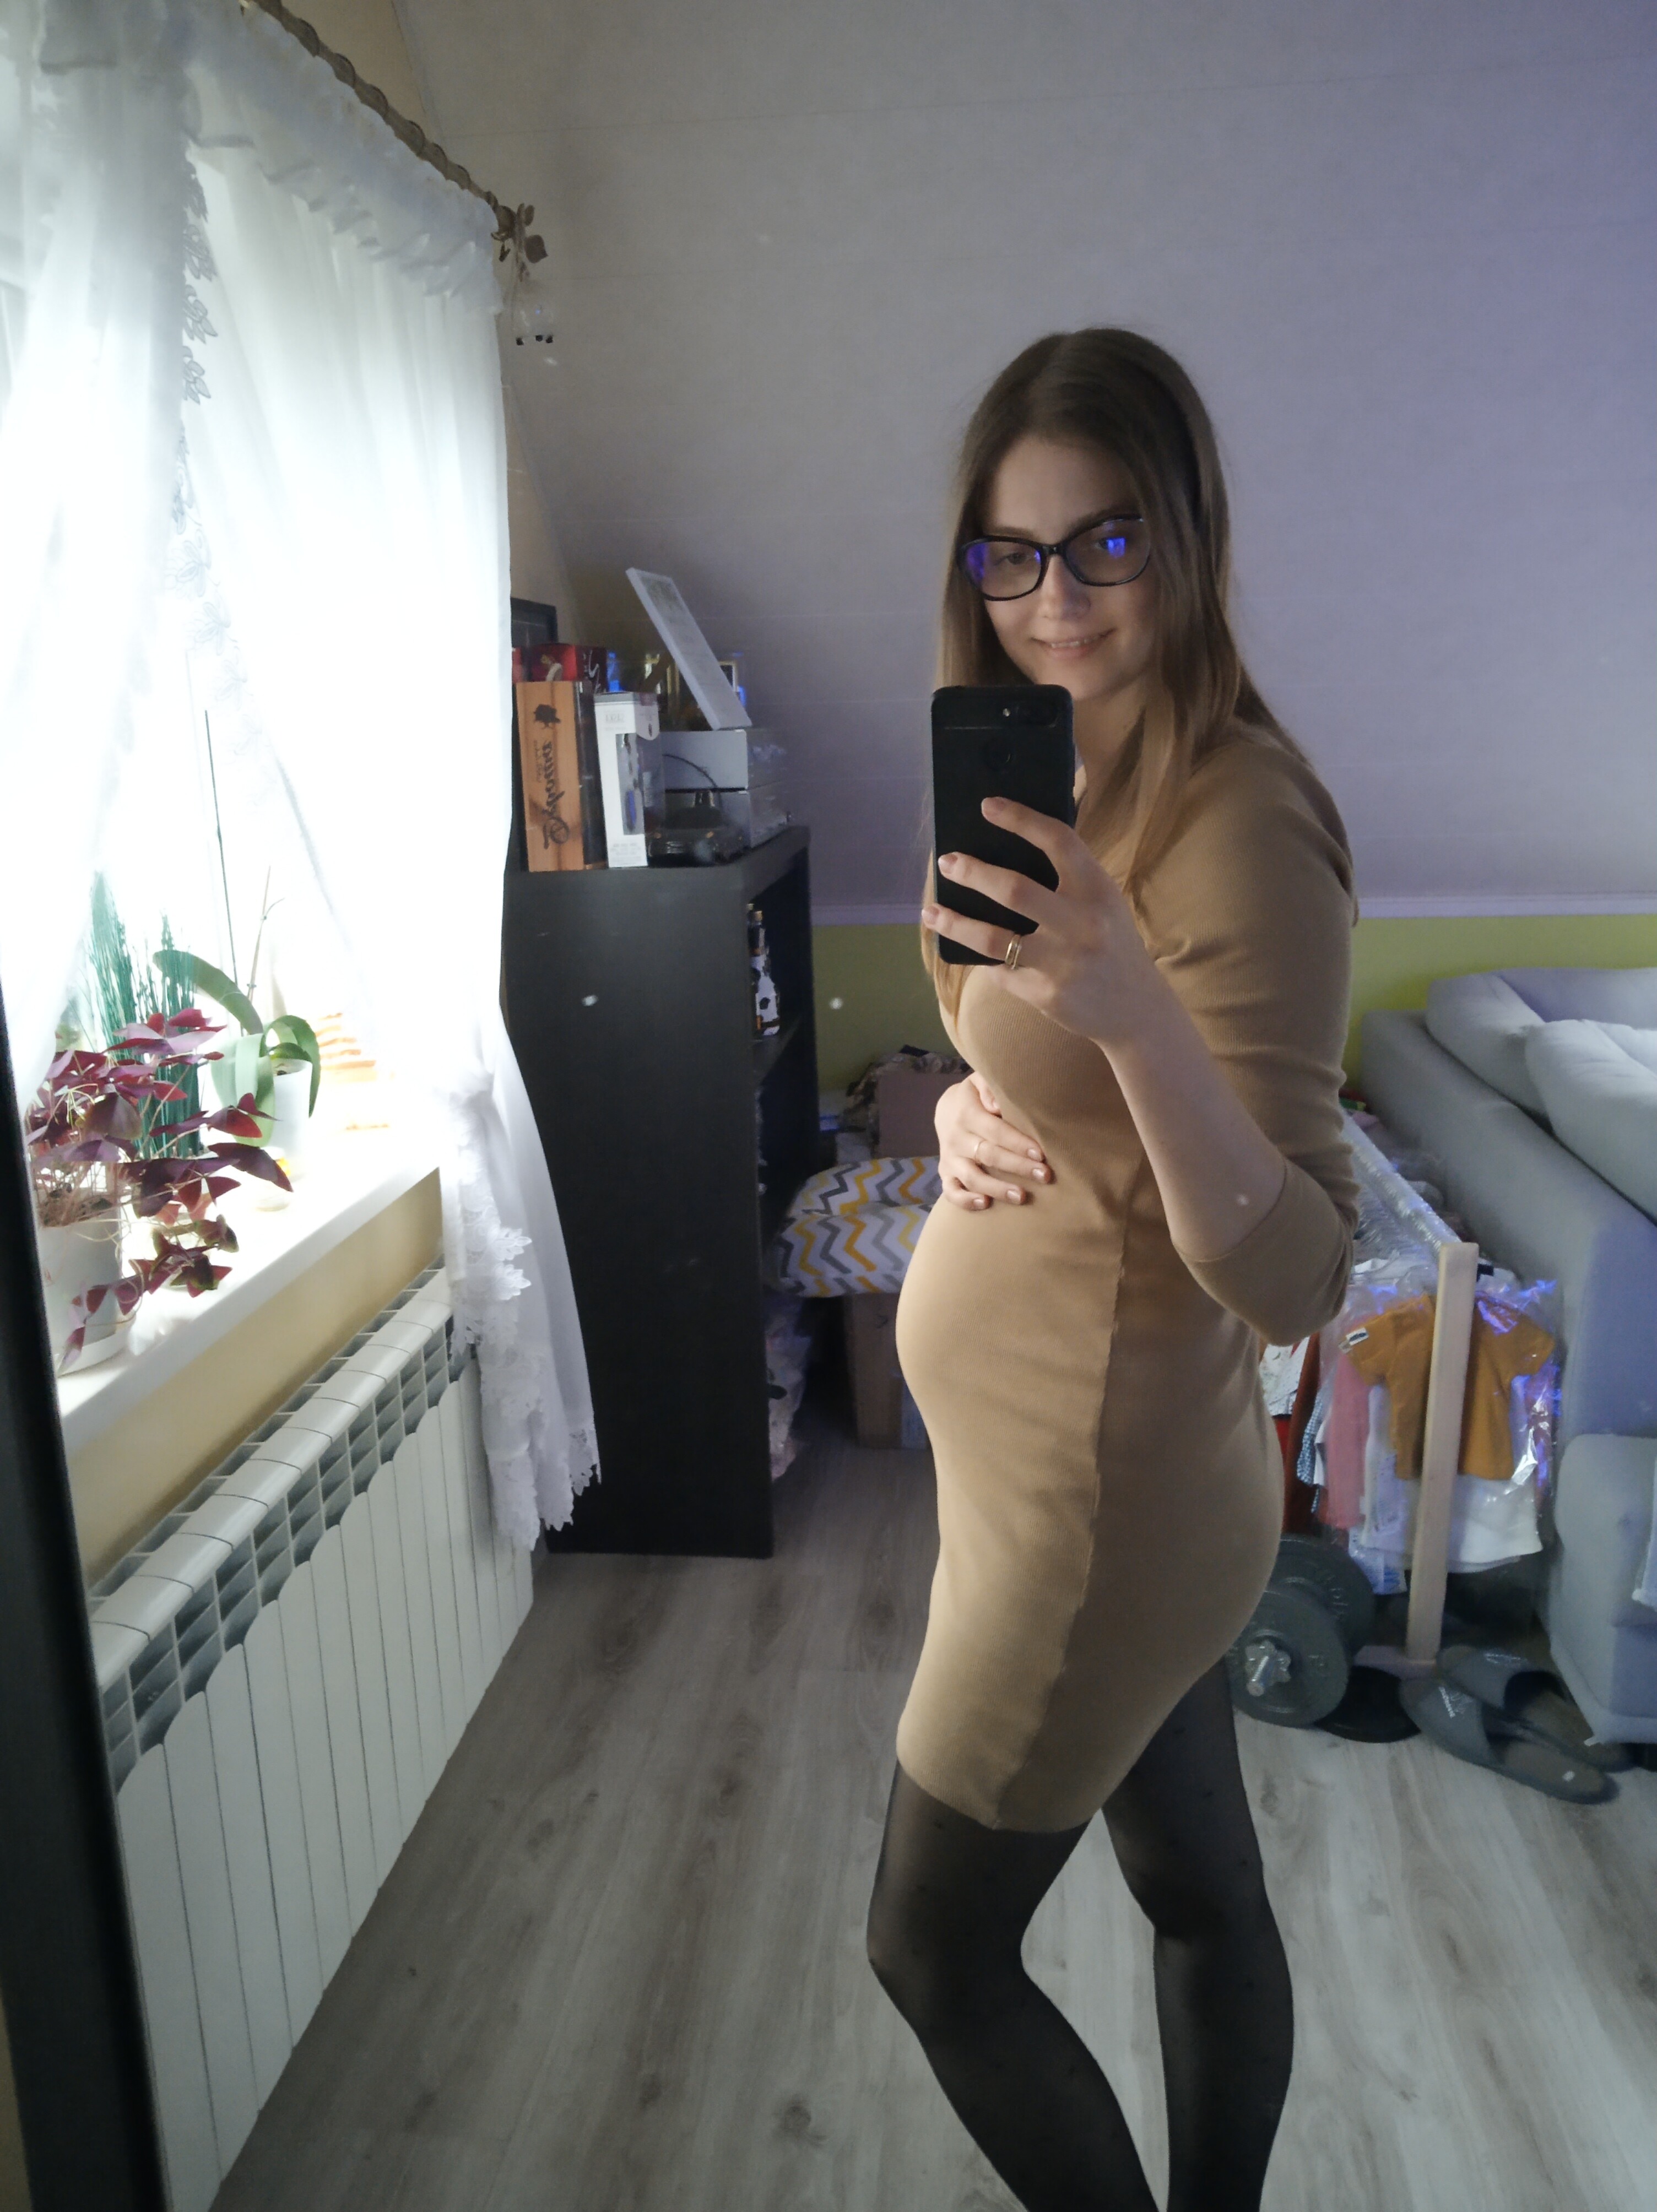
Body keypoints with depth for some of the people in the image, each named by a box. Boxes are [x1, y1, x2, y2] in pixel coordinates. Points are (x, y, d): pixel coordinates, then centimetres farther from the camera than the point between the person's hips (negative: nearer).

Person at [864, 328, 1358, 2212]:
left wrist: (1132, 1014, -40)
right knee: (1200, 1886, 24)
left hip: (1099, 1496, -8)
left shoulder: (1241, 824, -23)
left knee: (933, 1949, 10)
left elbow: (1295, 1283, -26)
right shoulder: (1074, 776, 6)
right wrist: (975, 1112, -5)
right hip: (1099, 1471, 8)